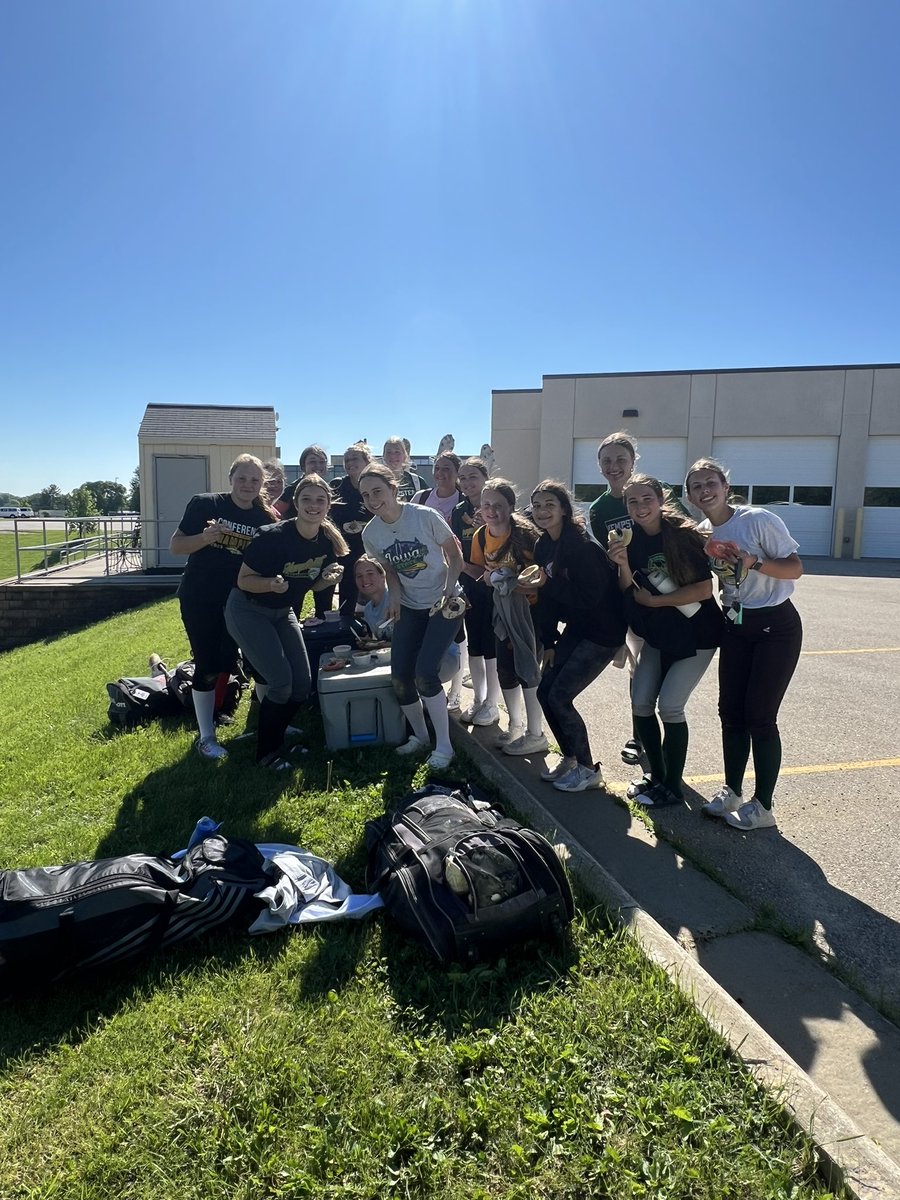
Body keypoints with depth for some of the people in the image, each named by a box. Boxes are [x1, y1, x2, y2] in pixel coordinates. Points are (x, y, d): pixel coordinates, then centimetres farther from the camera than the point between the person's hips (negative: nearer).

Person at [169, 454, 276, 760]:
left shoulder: (266, 518, -1)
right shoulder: (204, 504, -9)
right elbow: (175, 546, -8)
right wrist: (205, 538, -26)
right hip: (199, 600, -2)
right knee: (207, 666, 2)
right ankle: (206, 737, 16)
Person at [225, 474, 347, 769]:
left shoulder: (328, 541, -9)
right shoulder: (273, 536, -27)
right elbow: (243, 580, -19)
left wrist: (329, 578, -16)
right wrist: (272, 583, -38)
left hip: (282, 611, 6)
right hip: (248, 610, -6)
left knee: (302, 683, 3)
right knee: (281, 682, -14)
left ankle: (276, 736, 26)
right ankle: (266, 752, 7)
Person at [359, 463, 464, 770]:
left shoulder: (425, 516, -19)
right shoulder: (371, 534, -7)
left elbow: (455, 555, -8)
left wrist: (448, 592, -21)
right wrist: (394, 595, -12)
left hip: (445, 603, -5)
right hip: (410, 607, 5)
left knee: (425, 672, -17)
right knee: (399, 678, 1)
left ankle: (443, 745, 2)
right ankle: (420, 736, 27)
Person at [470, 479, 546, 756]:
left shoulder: (523, 533, -22)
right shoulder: (481, 537, -4)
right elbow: (480, 569, 9)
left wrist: (517, 581, -28)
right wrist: (489, 577, -11)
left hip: (531, 606, -6)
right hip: (505, 607, 7)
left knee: (527, 668, -2)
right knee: (505, 668, 12)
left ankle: (535, 735, 13)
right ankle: (516, 725, 33)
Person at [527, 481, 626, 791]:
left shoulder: (581, 545, -22)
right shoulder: (543, 546, 3)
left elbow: (590, 597, -26)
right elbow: (548, 598, 6)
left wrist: (547, 583, -23)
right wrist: (549, 642, 5)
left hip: (603, 631, -8)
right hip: (575, 628, 8)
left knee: (560, 696, -9)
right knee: (544, 692, 5)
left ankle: (589, 770, 11)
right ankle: (570, 757, 25)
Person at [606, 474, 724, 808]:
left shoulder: (684, 535, -17)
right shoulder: (631, 539, -2)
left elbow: (704, 589, -20)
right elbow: (629, 593, -2)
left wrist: (654, 600, -15)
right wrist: (623, 565, -21)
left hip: (695, 635, -5)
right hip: (658, 636, 6)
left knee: (669, 705, -10)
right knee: (640, 703, 1)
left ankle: (673, 786, 7)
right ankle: (656, 775, 21)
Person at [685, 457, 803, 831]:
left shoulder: (758, 519, -14)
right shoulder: (700, 533, 3)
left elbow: (795, 568, -12)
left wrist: (755, 562, -29)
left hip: (776, 625, -5)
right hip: (736, 627, 6)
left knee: (759, 715, -5)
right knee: (730, 711, 6)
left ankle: (763, 807, 9)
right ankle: (732, 793, 22)